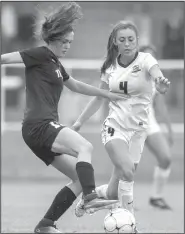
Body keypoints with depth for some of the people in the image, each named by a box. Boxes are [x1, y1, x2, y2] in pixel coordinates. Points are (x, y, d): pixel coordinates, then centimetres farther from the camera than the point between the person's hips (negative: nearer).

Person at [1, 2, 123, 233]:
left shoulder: (55, 63, 23)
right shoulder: (41, 54, -4)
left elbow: (76, 86, 36)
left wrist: (106, 94, 38)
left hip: (47, 128, 10)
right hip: (39, 125, -10)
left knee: (80, 179, 5)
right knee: (85, 147, -29)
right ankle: (90, 198, -43)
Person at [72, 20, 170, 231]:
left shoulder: (145, 60, -8)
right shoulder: (110, 67, 3)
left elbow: (157, 76, -30)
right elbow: (99, 98, 18)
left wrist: (161, 84, -53)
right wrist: (79, 122, 17)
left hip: (137, 130, 0)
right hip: (114, 127, 0)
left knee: (113, 193, 3)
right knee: (127, 172, -27)